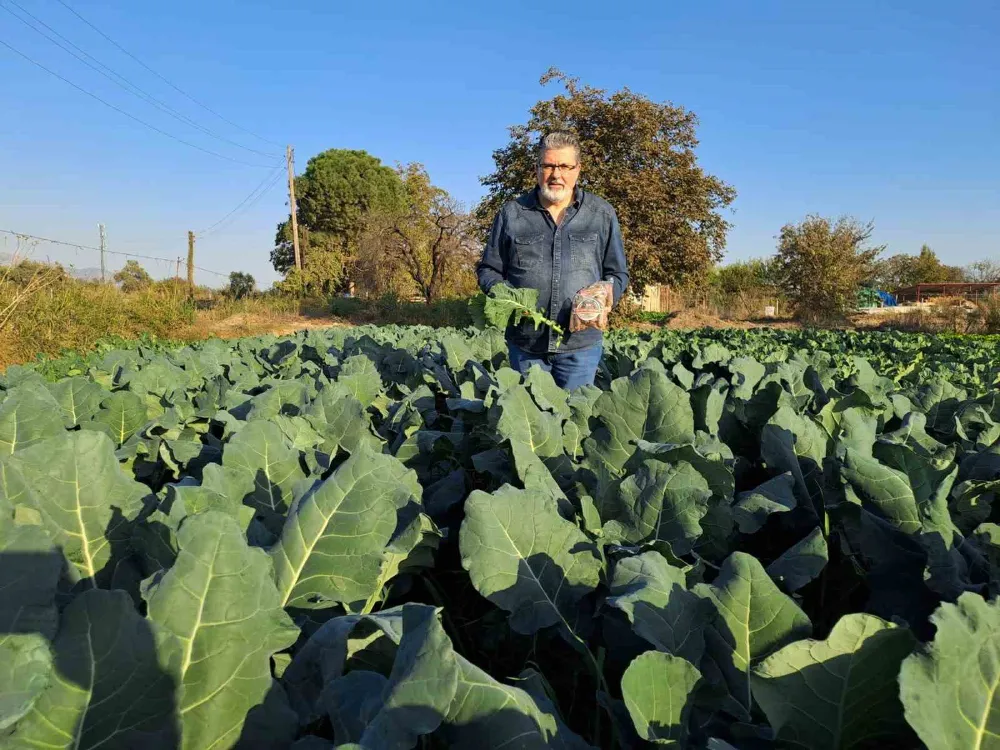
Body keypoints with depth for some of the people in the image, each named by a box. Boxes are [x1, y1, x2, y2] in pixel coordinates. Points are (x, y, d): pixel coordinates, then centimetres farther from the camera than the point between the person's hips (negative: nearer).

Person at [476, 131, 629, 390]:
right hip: (525, 343, 1)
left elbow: (618, 274, 10)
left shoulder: (602, 214, 5)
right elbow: (488, 269, 11)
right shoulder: (511, 213, 5)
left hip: (581, 343, 0)